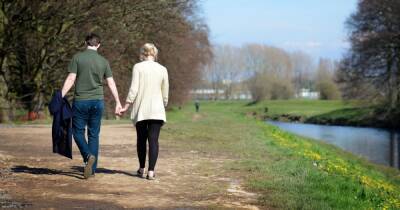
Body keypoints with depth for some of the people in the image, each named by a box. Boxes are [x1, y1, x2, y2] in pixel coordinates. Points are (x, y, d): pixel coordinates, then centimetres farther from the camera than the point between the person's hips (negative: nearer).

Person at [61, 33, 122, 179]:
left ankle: (88, 156, -15)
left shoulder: (77, 58, -3)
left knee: (78, 131, 10)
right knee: (94, 134, 8)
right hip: (98, 101, 3)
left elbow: (70, 79, -8)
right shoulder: (103, 61, 5)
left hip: (80, 101, -2)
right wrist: (118, 103, 10)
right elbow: (111, 83, 5)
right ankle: (92, 169, 9)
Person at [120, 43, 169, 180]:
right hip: (157, 110, 1)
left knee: (141, 139, 14)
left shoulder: (138, 67, -1)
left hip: (141, 110, -1)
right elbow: (165, 93, 10)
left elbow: (134, 89, -8)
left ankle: (142, 169, 21)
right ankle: (151, 171, -8)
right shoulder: (162, 69, 6)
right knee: (153, 140, -1)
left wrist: (126, 106, -3)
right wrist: (164, 106, 25)